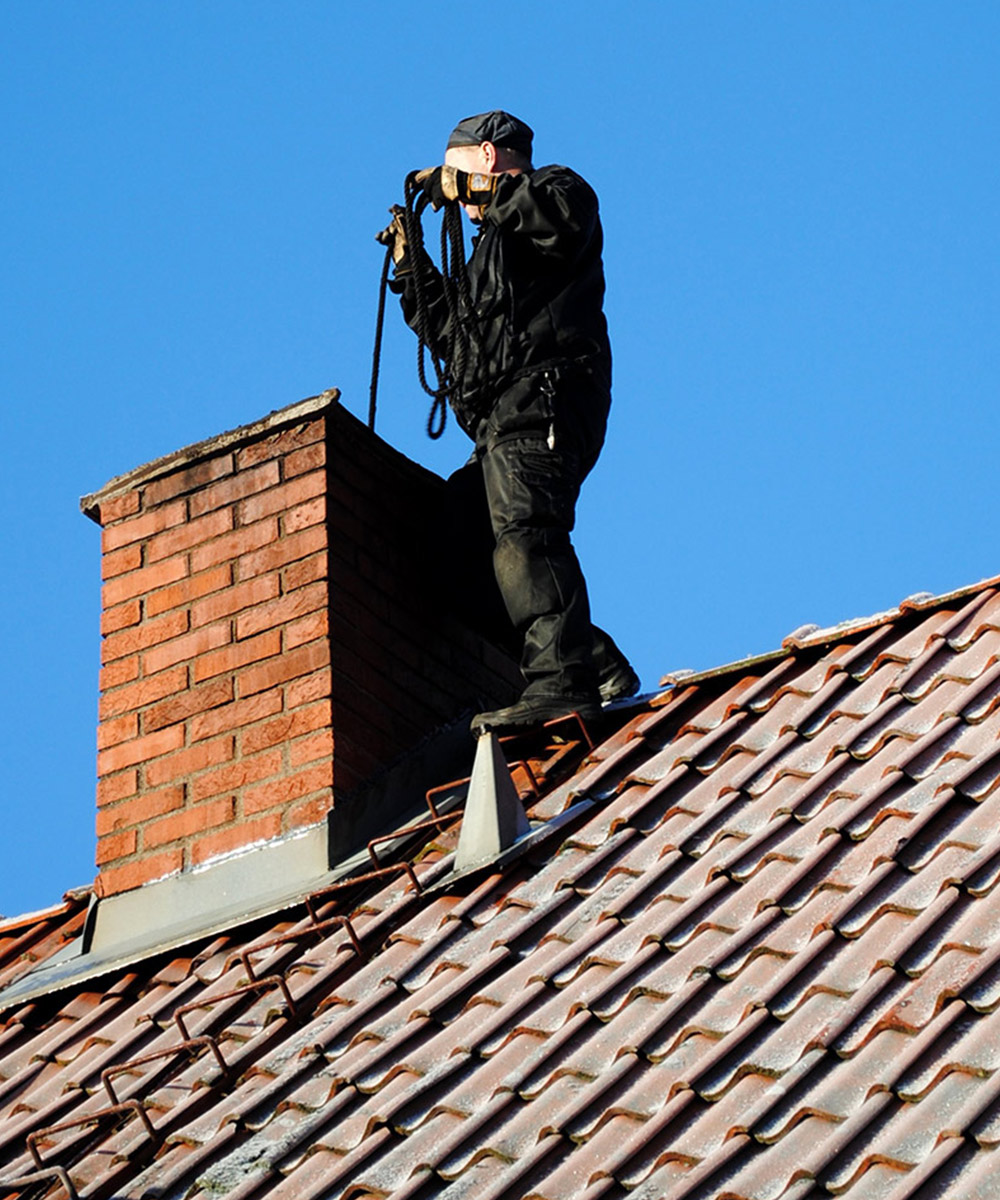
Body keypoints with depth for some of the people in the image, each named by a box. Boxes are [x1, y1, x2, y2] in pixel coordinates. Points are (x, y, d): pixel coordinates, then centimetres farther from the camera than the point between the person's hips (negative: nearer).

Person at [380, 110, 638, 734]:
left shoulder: (557, 187, 11)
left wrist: (473, 188, -9)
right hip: (502, 420, 10)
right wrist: (411, 262, 34)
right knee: (472, 557, -2)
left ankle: (561, 682, -41)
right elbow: (452, 330, 41)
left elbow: (564, 219, -16)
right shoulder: (495, 243, 37)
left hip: (543, 395, -10)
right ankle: (600, 669, -6)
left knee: (522, 530, -28)